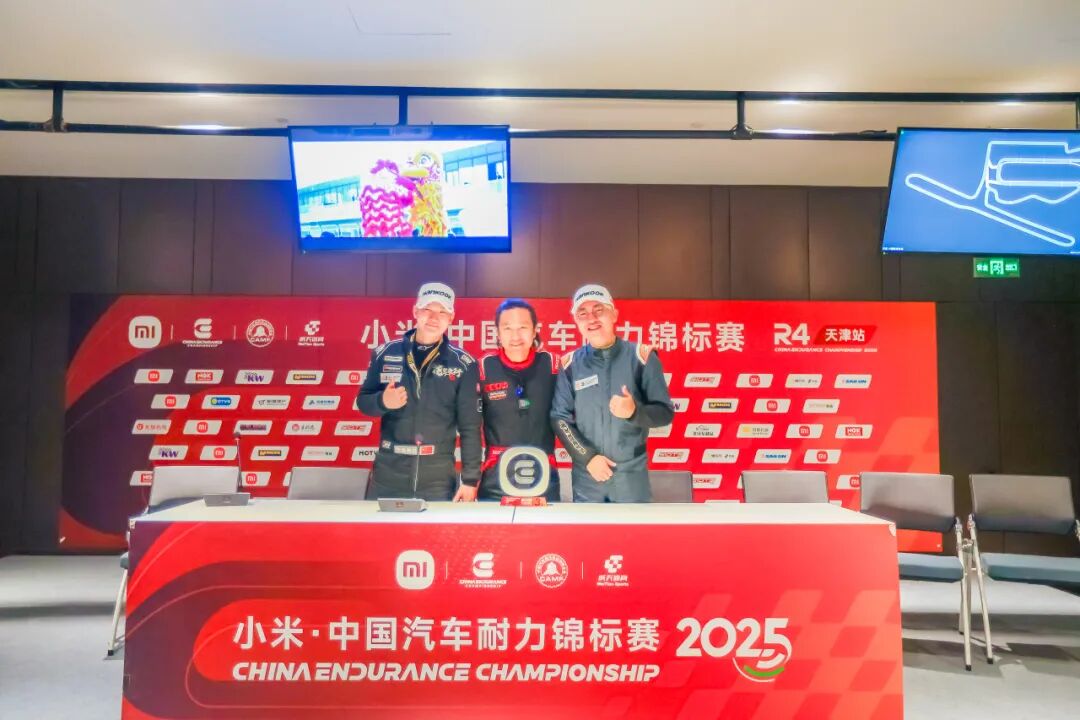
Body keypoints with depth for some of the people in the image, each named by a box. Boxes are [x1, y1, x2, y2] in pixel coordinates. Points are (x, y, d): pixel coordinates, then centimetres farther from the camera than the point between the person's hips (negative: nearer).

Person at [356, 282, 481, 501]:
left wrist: (470, 478, -5)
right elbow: (363, 401, 10)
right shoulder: (385, 353, 2)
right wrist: (383, 401, -13)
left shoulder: (462, 363, -2)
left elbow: (470, 426, -1)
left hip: (439, 479, -1)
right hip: (388, 474, 2)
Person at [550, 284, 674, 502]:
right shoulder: (570, 364, -1)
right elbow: (559, 417, 0)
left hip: (631, 474, -1)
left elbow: (665, 412, -3)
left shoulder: (641, 356, -4)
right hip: (586, 476, 1)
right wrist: (587, 457, -10)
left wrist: (634, 411, -24)